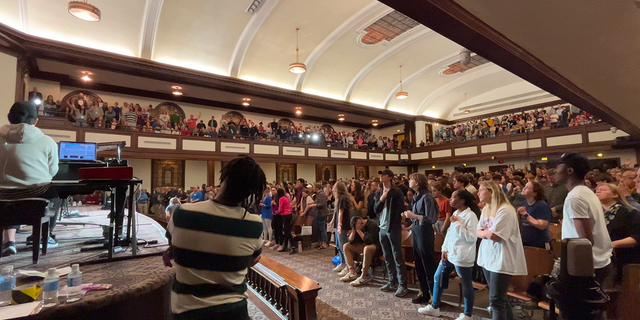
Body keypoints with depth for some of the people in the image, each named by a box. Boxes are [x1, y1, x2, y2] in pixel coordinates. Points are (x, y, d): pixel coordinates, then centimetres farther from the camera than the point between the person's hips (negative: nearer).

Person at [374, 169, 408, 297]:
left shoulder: (397, 192, -9)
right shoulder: (378, 193, 9)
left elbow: (400, 210, -11)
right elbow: (376, 210, 5)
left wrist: (394, 225, -13)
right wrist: (381, 199, -12)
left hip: (393, 228, -6)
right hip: (382, 228, 6)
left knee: (397, 257, 0)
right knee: (387, 257, 13)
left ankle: (402, 285, 9)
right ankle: (392, 282, 25)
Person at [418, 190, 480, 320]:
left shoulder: (471, 216, -16)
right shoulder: (455, 213, 10)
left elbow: (472, 237, -22)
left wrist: (457, 223, -20)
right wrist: (445, 249, 9)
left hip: (462, 257, -9)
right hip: (450, 254, 9)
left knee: (466, 284, 8)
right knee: (438, 277, 15)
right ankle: (434, 307, 29)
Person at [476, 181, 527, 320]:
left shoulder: (505, 210, -19)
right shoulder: (486, 209, 9)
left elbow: (493, 235, -25)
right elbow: (478, 232, 7)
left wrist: (485, 232, -5)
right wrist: (487, 233, -13)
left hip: (502, 261, -9)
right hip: (488, 258, 9)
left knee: (496, 300, -3)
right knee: (500, 297, 19)